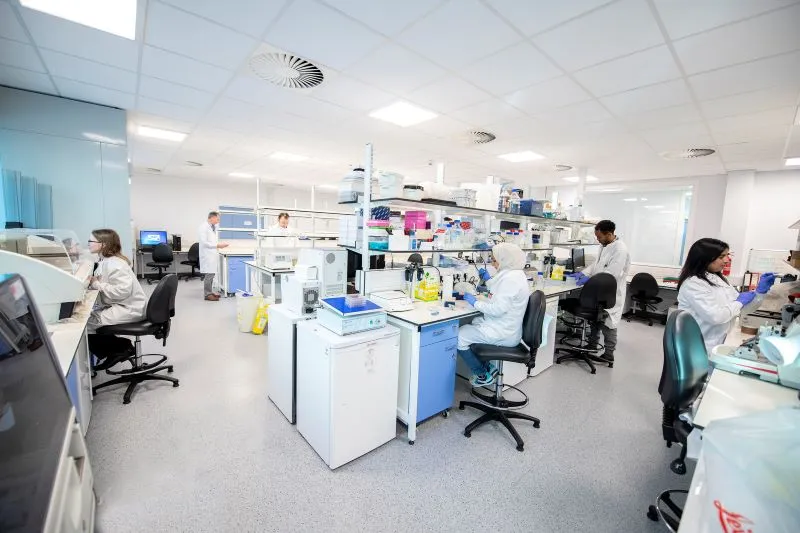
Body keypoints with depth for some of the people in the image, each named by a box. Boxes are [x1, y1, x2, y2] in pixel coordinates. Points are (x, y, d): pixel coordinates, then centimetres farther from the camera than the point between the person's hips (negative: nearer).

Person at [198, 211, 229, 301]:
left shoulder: (213, 227, 13)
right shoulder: (203, 227, -11)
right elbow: (204, 242, -17)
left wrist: (219, 244, 7)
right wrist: (217, 245, -16)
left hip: (213, 254, 8)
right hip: (207, 255, -8)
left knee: (212, 274, 11)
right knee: (209, 274, -7)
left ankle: (210, 292, 20)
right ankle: (207, 294, 0)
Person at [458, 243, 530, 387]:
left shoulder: (511, 278, -23)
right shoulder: (514, 274, 10)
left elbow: (498, 309, -27)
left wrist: (475, 302, -15)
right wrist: (488, 279, 19)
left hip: (503, 334, -11)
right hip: (504, 328, 11)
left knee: (459, 336, -8)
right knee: (467, 325, 18)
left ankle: (483, 374, 11)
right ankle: (487, 367, 19)